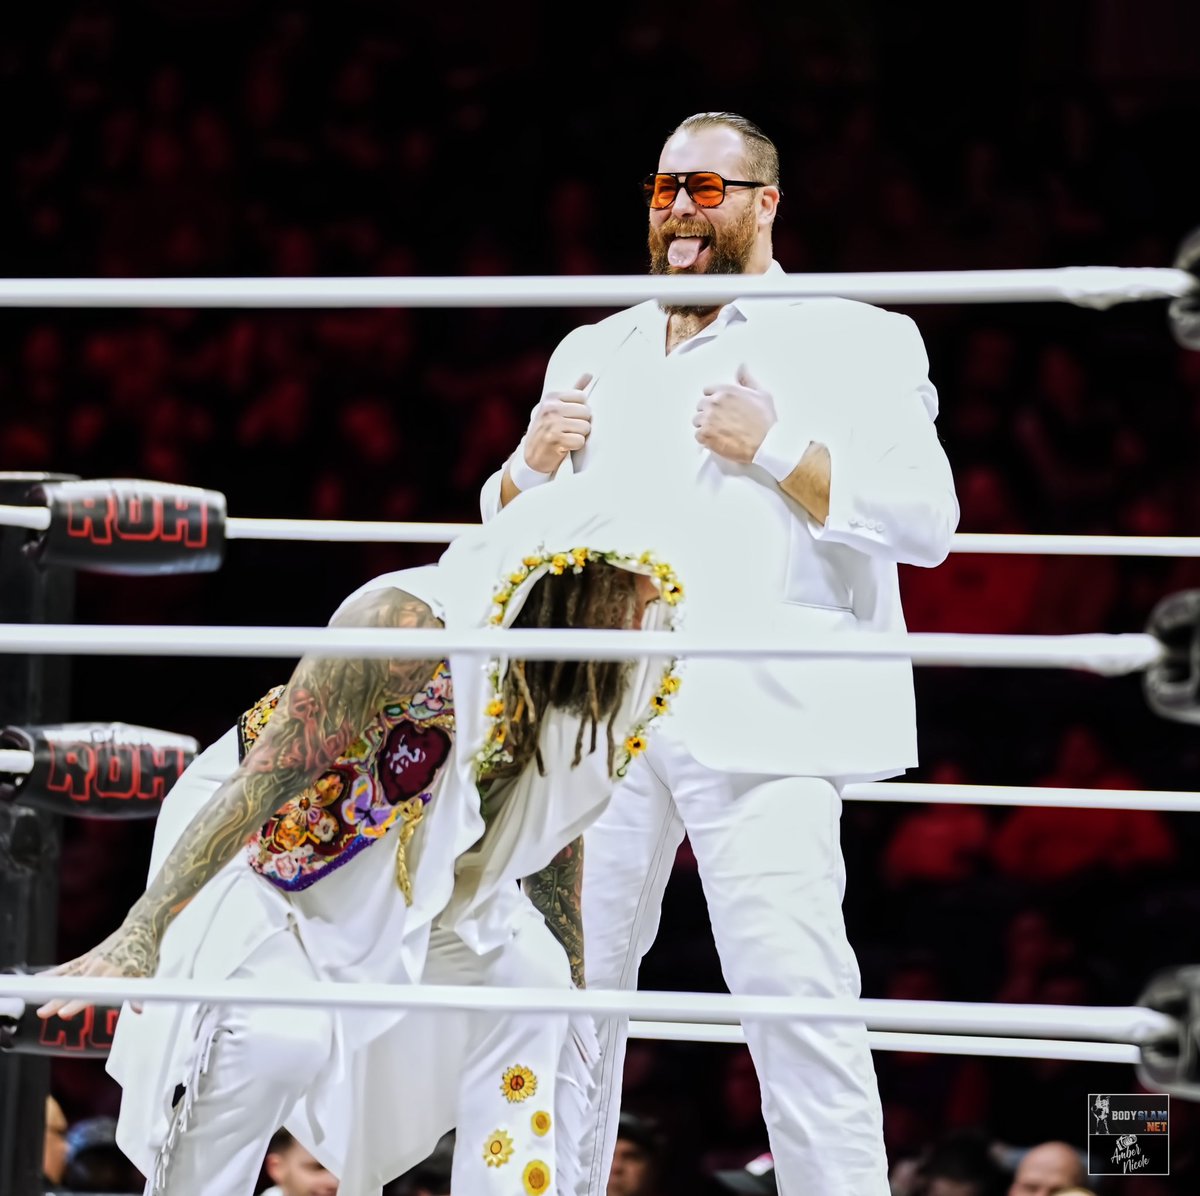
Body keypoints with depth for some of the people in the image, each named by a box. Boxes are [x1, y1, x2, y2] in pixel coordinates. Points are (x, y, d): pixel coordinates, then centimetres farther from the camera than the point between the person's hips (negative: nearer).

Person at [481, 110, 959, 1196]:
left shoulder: (855, 343, 6)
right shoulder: (595, 354, 22)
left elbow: (926, 521, -4)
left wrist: (776, 449, -10)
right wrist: (533, 465, 2)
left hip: (757, 719, -5)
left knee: (797, 1003, -12)